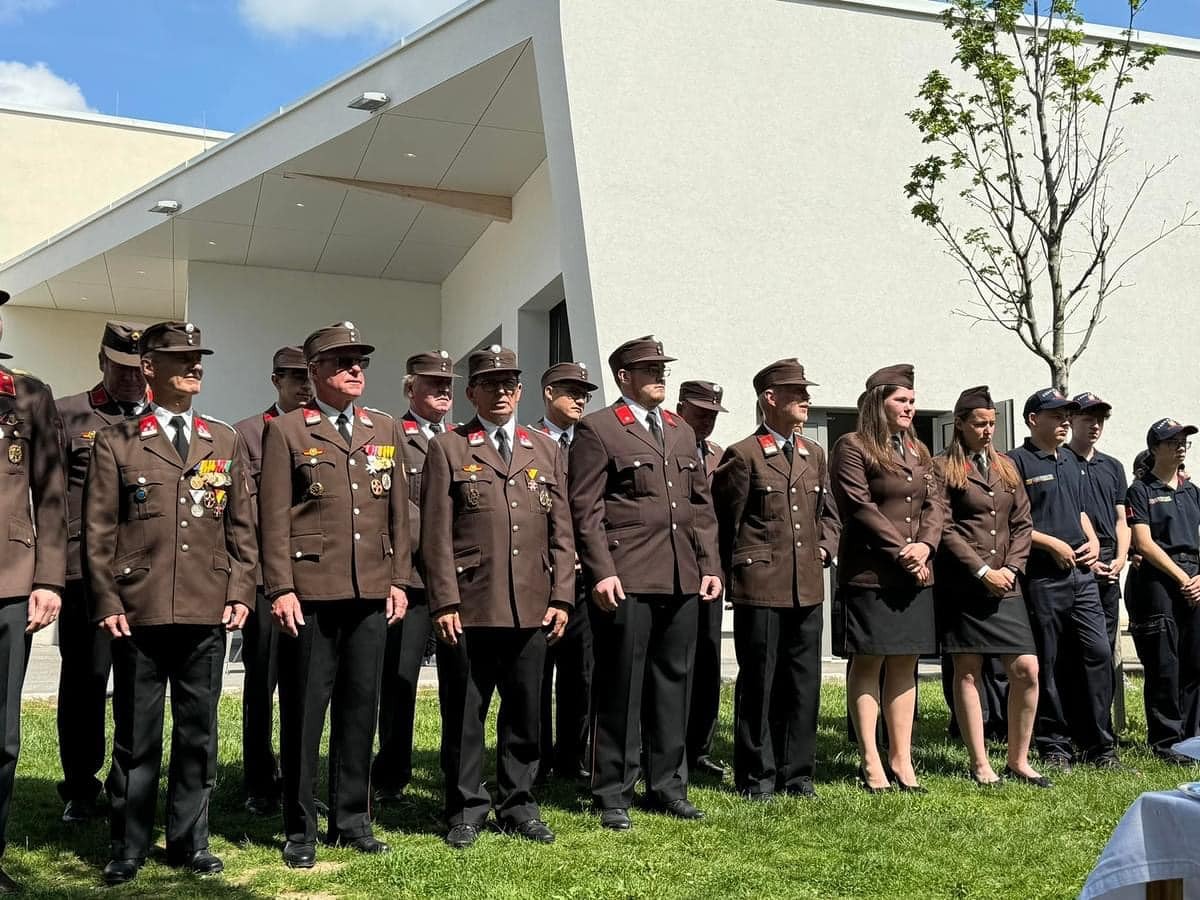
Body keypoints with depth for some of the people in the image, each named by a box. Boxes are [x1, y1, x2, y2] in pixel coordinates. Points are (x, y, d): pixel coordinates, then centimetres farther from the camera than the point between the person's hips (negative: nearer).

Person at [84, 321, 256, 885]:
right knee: (136, 737, 7)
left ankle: (189, 841, 23)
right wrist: (107, 601, -5)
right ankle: (128, 848, 20)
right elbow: (98, 531, 1)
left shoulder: (225, 441, 11)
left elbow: (241, 525, 11)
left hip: (207, 613, 2)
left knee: (198, 733, 10)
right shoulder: (116, 442, 3)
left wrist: (240, 593, 2)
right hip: (138, 611, -2)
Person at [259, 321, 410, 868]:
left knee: (361, 707, 10)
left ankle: (352, 819, 24)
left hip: (371, 594, 4)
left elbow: (398, 511, 13)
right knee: (303, 713, 4)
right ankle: (300, 831, 17)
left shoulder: (386, 430, 13)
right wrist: (280, 589, -10)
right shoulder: (286, 431, 1)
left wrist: (398, 580, 7)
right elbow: (274, 517, -4)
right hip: (310, 593, -4)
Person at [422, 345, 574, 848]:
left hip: (532, 611, 3)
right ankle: (466, 810, 20)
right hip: (468, 610, -3)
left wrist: (561, 598, 3)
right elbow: (436, 534, -2)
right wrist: (444, 603, -9)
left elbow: (561, 532, 11)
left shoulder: (546, 451, 14)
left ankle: (517, 807, 25)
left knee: (525, 712, 10)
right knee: (464, 715, 6)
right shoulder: (447, 448, 3)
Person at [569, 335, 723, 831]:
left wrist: (710, 565, 10)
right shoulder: (597, 429, -1)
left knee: (674, 683, 12)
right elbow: (585, 508, -7)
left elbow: (701, 504, 19)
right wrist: (601, 570, -15)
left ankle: (667, 785, 24)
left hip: (683, 580, 6)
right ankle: (612, 794, 12)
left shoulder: (682, 431, 19)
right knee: (620, 688, 0)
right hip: (626, 580, -6)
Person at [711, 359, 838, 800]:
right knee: (757, 683, 3)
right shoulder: (743, 456, -5)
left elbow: (828, 513, 24)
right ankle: (756, 776, 15)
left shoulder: (814, 455, 15)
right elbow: (726, 523, -1)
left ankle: (796, 772, 22)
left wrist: (825, 547, 7)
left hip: (808, 586, 6)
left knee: (804, 681, 10)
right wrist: (738, 571, 2)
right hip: (760, 587, -6)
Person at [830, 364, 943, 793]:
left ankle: (901, 759, 15)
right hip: (869, 573, -7)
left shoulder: (918, 451, 18)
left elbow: (935, 503, 12)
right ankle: (870, 762, 5)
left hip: (916, 574, 7)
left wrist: (925, 545, -6)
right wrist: (900, 552, -13)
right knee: (868, 662, -1)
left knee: (905, 664, 8)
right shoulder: (852, 447, -4)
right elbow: (860, 507, -12)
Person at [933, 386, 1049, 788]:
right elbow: (944, 528, -9)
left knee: (1027, 670, -1)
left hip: (1004, 584, 5)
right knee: (968, 671, 1)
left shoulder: (1006, 467, 17)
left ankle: (1018, 760, 13)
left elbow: (1023, 523, 14)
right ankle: (980, 764, 10)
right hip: (961, 585, -5)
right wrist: (982, 571, -13)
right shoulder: (943, 468, -2)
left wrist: (1011, 568, -1)